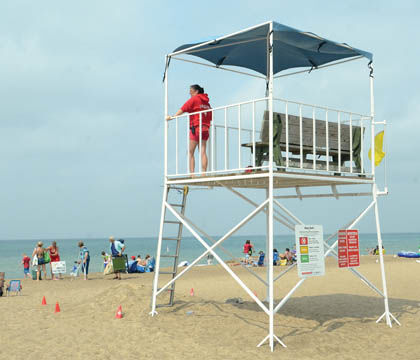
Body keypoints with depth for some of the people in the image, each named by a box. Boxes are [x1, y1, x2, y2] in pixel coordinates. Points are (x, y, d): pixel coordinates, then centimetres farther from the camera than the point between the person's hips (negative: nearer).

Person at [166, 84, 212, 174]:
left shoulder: (194, 99, -1)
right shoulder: (206, 102, 17)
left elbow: (182, 109, -6)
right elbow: (210, 117, 17)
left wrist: (172, 117, -3)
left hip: (195, 127, -6)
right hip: (205, 128, 6)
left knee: (190, 152, -1)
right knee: (203, 152, 0)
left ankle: (191, 173, -10)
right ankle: (204, 173, -8)